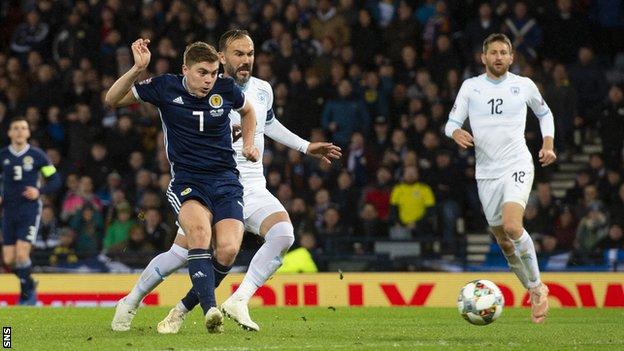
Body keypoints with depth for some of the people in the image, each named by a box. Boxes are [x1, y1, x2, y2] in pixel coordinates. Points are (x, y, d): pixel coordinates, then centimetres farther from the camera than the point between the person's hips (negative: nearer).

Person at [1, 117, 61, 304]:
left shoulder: (37, 155, -1)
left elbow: (55, 180, 3)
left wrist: (39, 191, -13)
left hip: (30, 210, -3)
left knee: (21, 255, -17)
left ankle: (27, 292, 2)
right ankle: (29, 284, 28)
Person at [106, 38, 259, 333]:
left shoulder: (225, 88, 2)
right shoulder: (165, 88, -3)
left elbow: (247, 110, 25)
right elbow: (112, 100, 0)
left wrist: (248, 144, 12)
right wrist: (138, 70, -14)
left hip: (226, 180, 2)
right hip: (186, 181, -2)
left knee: (228, 251, -20)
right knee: (199, 231, -35)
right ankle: (210, 311, -42)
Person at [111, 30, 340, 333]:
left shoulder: (262, 90, 8)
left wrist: (306, 147, 31)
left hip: (252, 188, 4)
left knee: (282, 236, -24)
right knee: (180, 253, -12)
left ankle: (238, 302, -24)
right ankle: (131, 302, 12)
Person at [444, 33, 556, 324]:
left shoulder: (524, 85, 4)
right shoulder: (470, 87, 5)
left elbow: (544, 114, 21)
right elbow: (452, 122, 3)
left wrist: (548, 145, 8)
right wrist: (456, 133, -20)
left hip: (517, 166, -3)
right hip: (486, 172, 3)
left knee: (512, 226, -25)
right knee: (503, 241, 7)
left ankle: (536, 286, -9)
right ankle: (534, 292, 25)